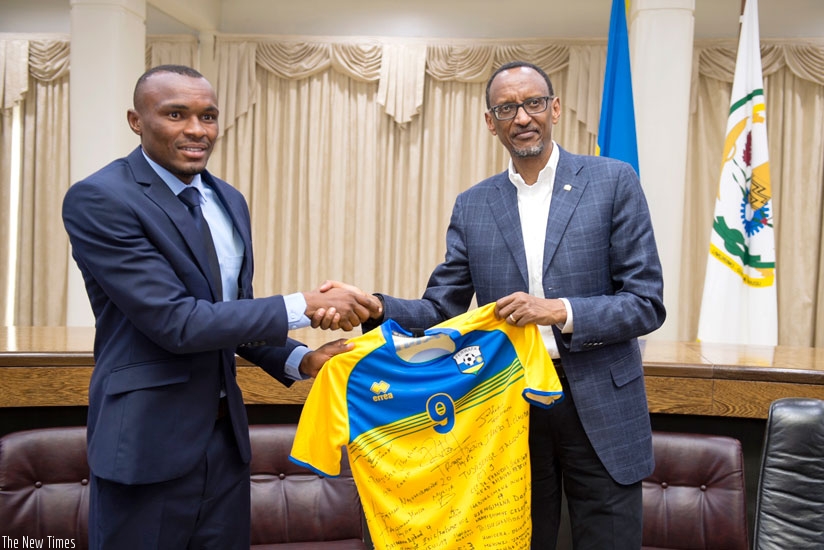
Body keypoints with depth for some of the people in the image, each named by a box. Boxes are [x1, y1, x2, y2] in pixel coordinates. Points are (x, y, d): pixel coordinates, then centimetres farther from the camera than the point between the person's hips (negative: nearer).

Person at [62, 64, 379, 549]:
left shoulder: (229, 200, 8)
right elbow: (175, 321, -22)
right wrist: (303, 306, -21)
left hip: (225, 435, 7)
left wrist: (300, 360, -4)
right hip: (147, 441, -6)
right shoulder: (99, 200, -15)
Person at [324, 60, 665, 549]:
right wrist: (373, 307, -15)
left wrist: (560, 311, -21)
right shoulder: (472, 206, 5)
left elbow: (647, 304, -6)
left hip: (601, 411, -2)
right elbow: (440, 311, 3)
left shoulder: (614, 182, -3)